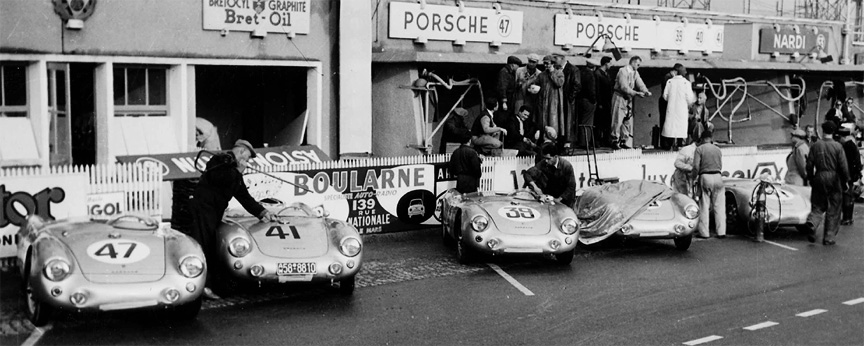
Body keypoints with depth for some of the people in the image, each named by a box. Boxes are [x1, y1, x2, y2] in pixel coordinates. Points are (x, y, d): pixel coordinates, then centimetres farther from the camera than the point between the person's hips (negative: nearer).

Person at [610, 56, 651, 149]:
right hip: (620, 97, -8)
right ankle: (615, 142, 1)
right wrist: (636, 93, -28)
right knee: (618, 121, -5)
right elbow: (624, 87, -23)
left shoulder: (635, 72, 9)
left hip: (629, 99, 8)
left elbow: (640, 83, 0)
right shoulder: (623, 71, -15)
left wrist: (646, 91, -19)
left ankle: (625, 142, 10)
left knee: (628, 121, 5)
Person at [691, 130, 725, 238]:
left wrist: (694, 177, 5)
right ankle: (721, 232, 6)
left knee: (704, 206, 2)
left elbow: (696, 166, -9)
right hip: (717, 176, 3)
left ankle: (704, 232, 2)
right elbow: (720, 166, 15)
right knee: (719, 206, 7)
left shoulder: (699, 149, -1)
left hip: (705, 177, -3)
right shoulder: (717, 149, 13)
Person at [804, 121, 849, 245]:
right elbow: (843, 166, -7)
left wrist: (810, 179, 13)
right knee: (833, 211, 7)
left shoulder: (815, 146, -1)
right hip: (834, 179, -2)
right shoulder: (838, 146, -7)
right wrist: (845, 181, 4)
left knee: (818, 206, 13)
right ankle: (828, 238, 9)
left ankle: (812, 222, -17)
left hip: (819, 179, 2)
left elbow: (809, 164, 2)